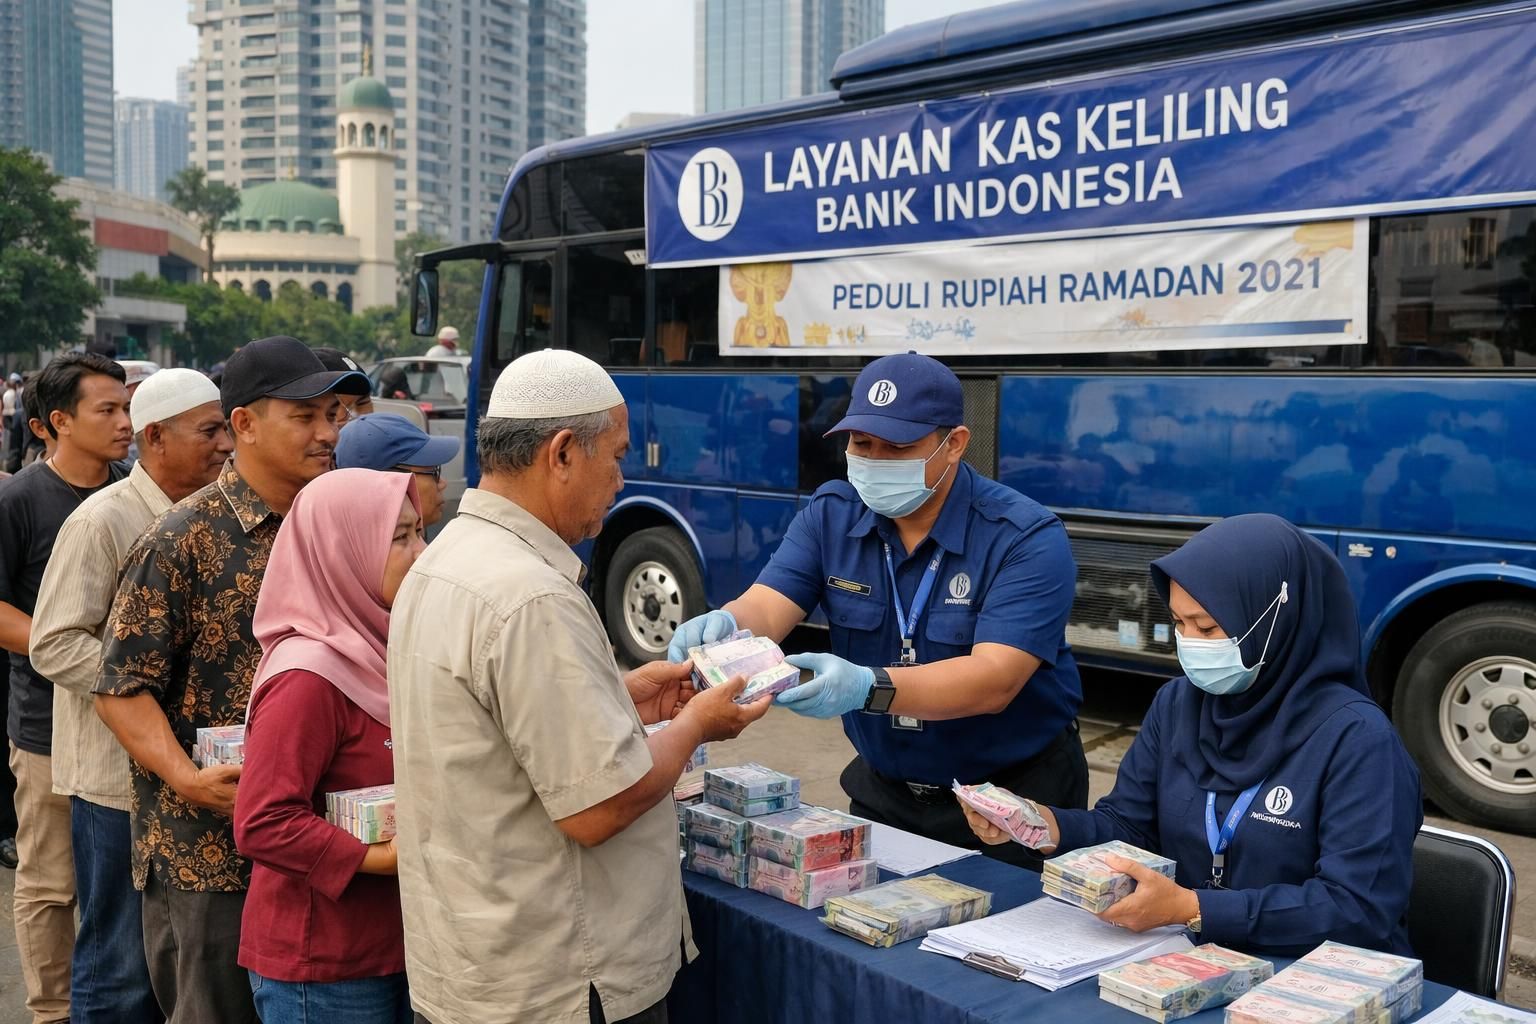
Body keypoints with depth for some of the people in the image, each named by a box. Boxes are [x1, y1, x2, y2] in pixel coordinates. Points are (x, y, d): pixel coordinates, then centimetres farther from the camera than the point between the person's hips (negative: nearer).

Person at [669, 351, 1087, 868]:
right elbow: (765, 607, -17)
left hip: (1014, 797, -3)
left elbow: (993, 681, -31)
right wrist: (723, 627, -41)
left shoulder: (1027, 539, -20)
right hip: (885, 793, 4)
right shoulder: (830, 516, -5)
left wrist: (867, 687, -46)